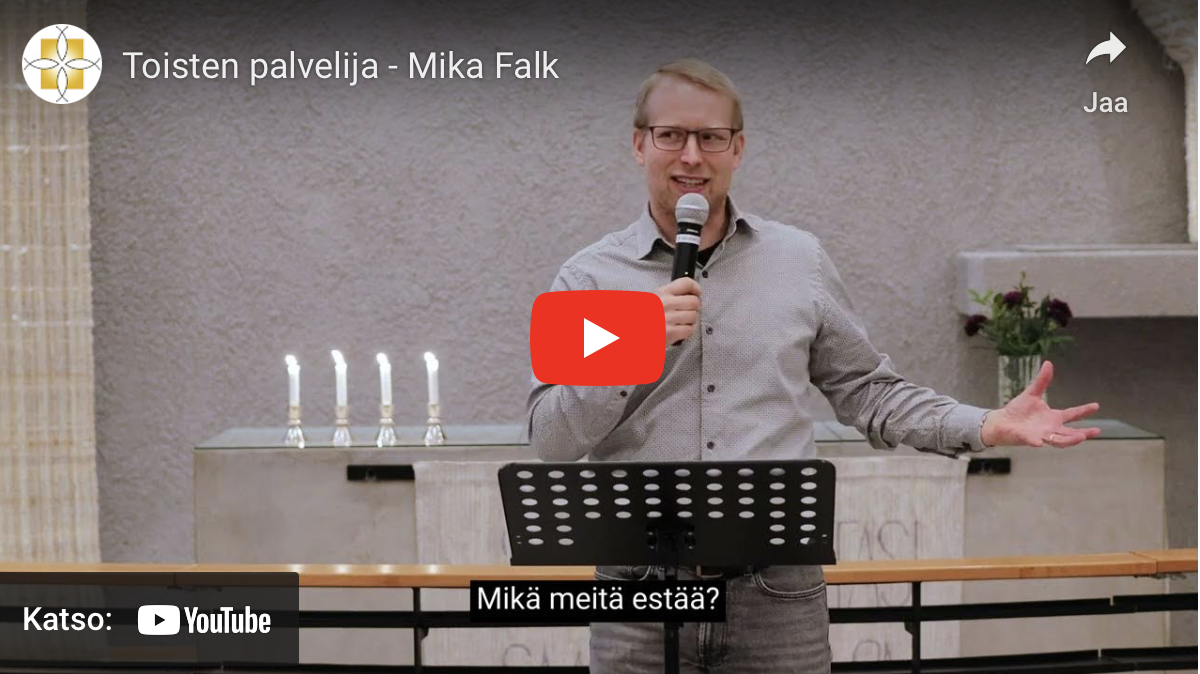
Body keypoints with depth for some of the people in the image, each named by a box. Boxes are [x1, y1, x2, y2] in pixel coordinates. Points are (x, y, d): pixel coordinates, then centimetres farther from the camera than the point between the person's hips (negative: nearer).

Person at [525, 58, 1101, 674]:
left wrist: (986, 427, 2)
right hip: (641, 596, -1)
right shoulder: (589, 277, 2)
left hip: (778, 592, 1)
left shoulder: (800, 261, 9)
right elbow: (550, 440, -3)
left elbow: (866, 391, 14)